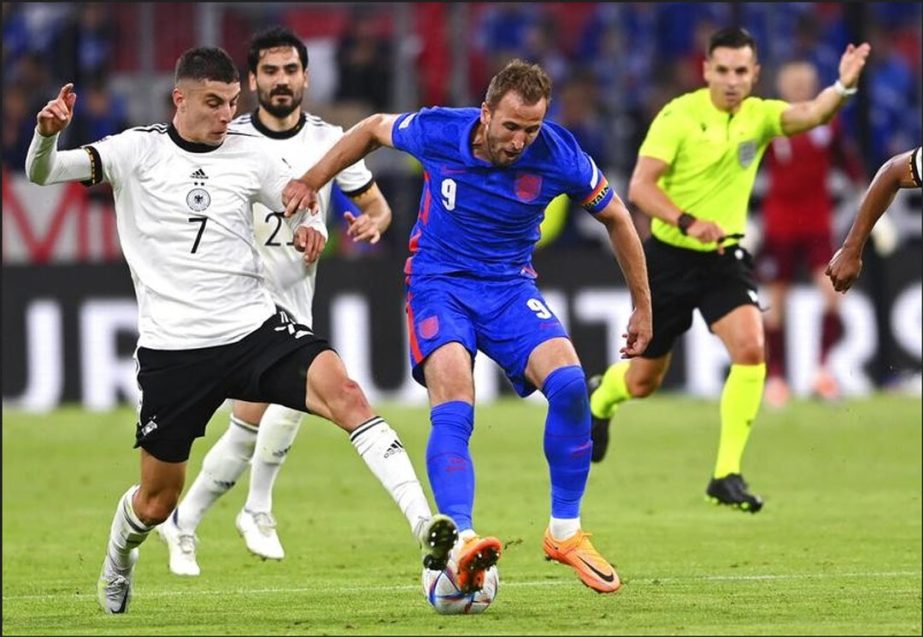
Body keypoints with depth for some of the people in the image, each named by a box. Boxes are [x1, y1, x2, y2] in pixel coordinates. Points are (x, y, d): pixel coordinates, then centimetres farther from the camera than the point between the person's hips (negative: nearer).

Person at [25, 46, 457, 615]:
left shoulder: (252, 155, 4)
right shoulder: (138, 151, -3)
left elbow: (304, 214, 15)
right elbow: (42, 174, -10)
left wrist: (311, 232, -11)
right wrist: (46, 134, -34)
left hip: (256, 328, 1)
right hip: (173, 348, -1)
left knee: (344, 392, -27)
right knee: (157, 501, 9)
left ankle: (425, 527, -33)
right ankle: (119, 559, 45)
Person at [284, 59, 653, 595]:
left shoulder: (560, 157, -15)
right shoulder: (437, 131, -17)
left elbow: (616, 218, 2)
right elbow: (374, 128, 7)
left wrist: (643, 307, 8)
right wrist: (312, 182, 9)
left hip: (511, 286, 2)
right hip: (440, 283, -2)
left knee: (569, 383, -23)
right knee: (454, 405, -28)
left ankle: (566, 533, -6)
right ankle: (461, 540, -42)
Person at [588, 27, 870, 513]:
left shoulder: (758, 115, -4)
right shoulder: (679, 115, -14)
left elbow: (810, 115, -24)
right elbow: (640, 186, -20)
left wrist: (842, 88, -45)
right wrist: (688, 222, -35)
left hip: (725, 256, 2)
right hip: (670, 257, -2)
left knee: (750, 350, -22)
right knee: (643, 381, 10)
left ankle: (727, 474, -13)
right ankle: (598, 398, 48)